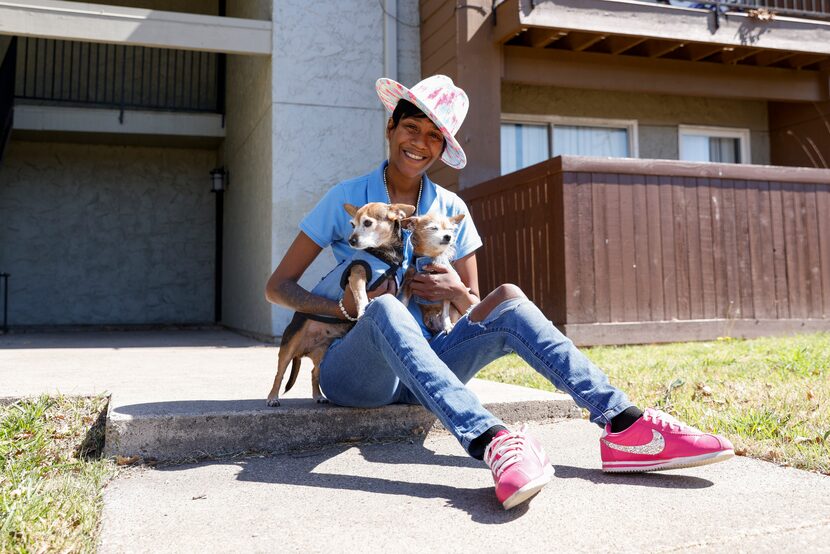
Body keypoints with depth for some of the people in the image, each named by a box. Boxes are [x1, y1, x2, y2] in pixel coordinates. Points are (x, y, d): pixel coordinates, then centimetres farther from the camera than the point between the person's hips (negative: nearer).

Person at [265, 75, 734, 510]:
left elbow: (477, 310, 10)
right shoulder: (347, 198, 0)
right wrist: (343, 308, -19)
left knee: (506, 300, -21)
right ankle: (491, 441, -54)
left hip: (425, 364, 3)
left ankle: (624, 425, -32)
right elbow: (278, 286, 0)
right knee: (384, 308, -36)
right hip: (354, 371, -3)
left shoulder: (450, 209, 8)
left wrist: (458, 293, -14)